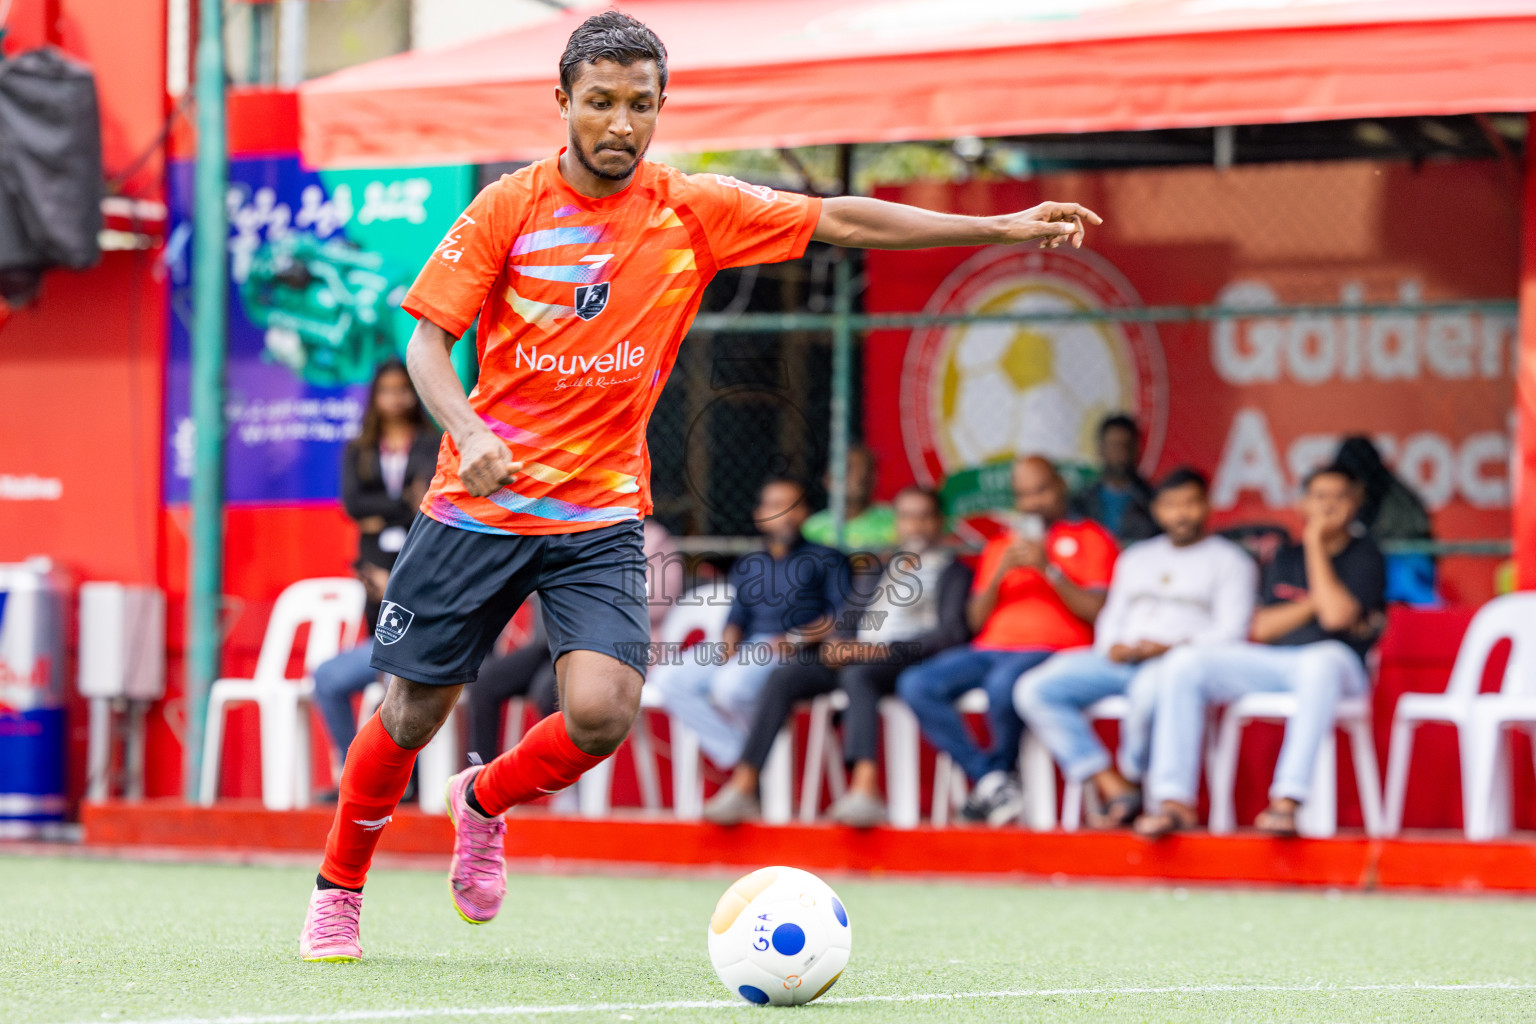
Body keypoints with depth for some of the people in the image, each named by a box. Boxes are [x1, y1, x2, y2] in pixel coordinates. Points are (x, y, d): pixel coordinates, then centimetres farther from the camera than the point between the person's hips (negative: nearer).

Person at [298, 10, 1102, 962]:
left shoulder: (694, 210, -2)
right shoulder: (510, 206, -6)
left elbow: (841, 220, 0)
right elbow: (429, 338, -6)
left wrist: (1004, 228, -5)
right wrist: (469, 434, -25)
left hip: (602, 516, 1)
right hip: (480, 501, -1)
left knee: (603, 711, -18)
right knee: (412, 712, 4)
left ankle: (486, 802, 15)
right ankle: (339, 889, 29)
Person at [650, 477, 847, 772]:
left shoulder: (825, 559, 6)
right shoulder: (747, 566, 22)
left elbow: (841, 614, -3)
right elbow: (737, 615, 16)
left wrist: (796, 639, -15)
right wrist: (729, 643, -7)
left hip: (797, 654, -6)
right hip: (745, 648, 6)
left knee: (731, 685, -36)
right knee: (669, 679, -15)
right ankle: (736, 753, -17)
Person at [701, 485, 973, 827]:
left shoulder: (951, 570, 11)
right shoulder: (879, 566, 30)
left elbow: (953, 632, -4)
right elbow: (850, 616, 23)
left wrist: (883, 650, -14)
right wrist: (836, 643, -2)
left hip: (908, 659, -6)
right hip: (857, 656, 6)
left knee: (857, 674, -39)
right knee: (783, 677, -20)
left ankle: (865, 788, -58)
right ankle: (742, 787, -29)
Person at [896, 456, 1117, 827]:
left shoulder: (1089, 538, 11)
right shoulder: (999, 546, 26)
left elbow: (1097, 612, -2)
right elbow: (976, 619, 16)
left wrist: (1048, 569, -9)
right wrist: (1000, 572, 0)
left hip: (1053, 650, -5)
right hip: (991, 648, 6)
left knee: (1002, 684, -40)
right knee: (915, 685, -21)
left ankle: (1001, 771, -13)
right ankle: (989, 780, -24)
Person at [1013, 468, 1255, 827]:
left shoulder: (1229, 560, 10)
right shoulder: (1136, 557, 27)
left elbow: (1231, 632, -1)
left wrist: (1171, 648, -15)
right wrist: (1112, 646, -1)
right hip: (1120, 660, 6)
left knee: (1151, 689, -44)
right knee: (1034, 690, -18)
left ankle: (1130, 778, -17)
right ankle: (1117, 792, -27)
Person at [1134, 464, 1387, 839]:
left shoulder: (1365, 558, 3)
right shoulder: (1286, 559, 19)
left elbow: (1336, 615, -15)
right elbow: (1262, 629, 10)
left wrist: (1316, 545, -8)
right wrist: (1313, 604, -5)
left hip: (1334, 660, -5)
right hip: (1271, 663, 5)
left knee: (1321, 662, -43)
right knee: (1184, 663, -16)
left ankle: (1287, 800, -49)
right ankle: (1174, 800, -25)